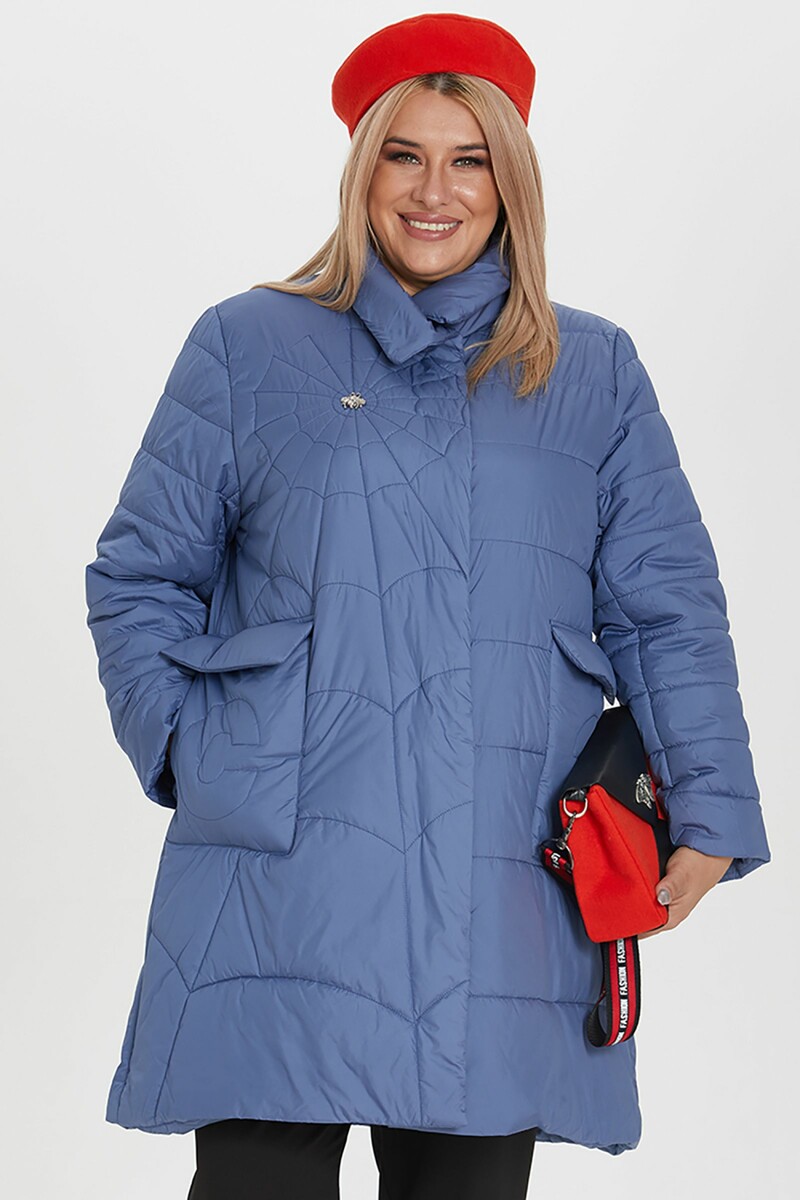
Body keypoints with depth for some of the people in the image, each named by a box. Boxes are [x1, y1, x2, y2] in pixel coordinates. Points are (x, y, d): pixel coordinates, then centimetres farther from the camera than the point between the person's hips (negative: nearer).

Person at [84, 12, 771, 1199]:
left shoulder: (595, 374, 12)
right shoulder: (248, 346, 8)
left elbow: (667, 609, 10)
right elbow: (137, 578, 12)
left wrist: (709, 811, 0)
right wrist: (191, 755, 0)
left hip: (504, 896, 2)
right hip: (286, 889, -1)